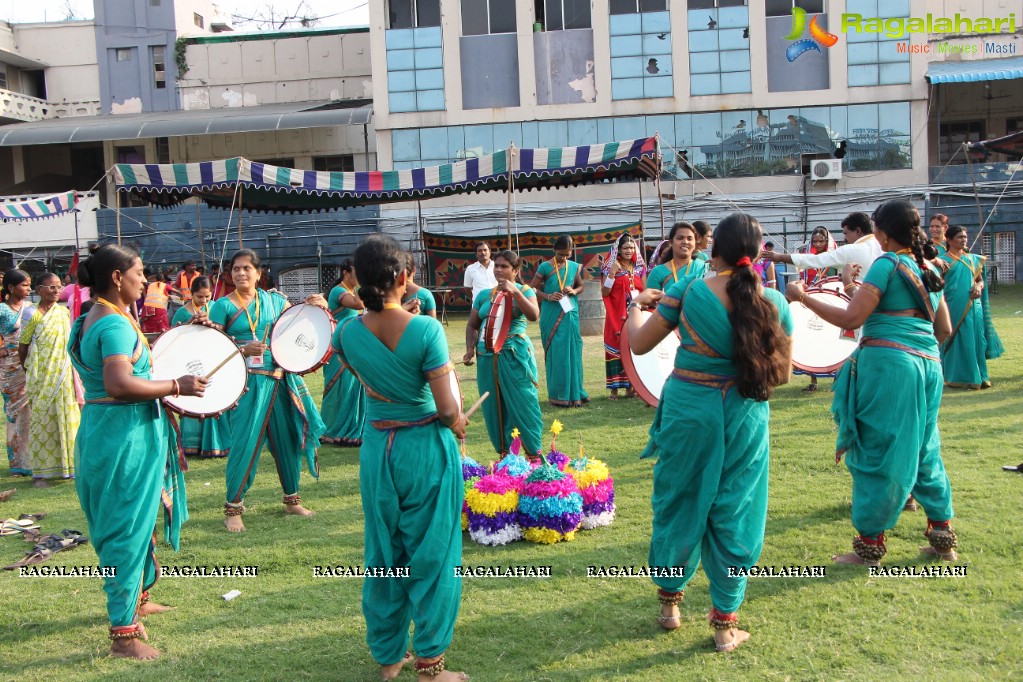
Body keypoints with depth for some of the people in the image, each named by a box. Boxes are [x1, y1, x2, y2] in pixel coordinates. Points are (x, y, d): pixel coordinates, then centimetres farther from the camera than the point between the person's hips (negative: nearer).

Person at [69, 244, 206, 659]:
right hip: (126, 434, -10)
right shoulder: (116, 324, -19)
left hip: (102, 429, 10)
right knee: (128, 530, -3)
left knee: (133, 522, 24)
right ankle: (124, 633, 5)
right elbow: (119, 383, -32)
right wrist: (176, 386, -23)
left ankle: (136, 598, 42)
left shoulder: (91, 320, 12)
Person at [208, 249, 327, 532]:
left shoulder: (273, 300, 9)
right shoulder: (224, 305, -3)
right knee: (243, 444, -5)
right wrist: (244, 350, -22)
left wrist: (318, 307, -5)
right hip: (246, 382, -4)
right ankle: (233, 507, 11)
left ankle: (292, 499, 27)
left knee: (288, 439, 10)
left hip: (279, 379, 5)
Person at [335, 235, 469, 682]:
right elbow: (446, 409, -17)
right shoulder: (425, 329, -19)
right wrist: (458, 424, 1)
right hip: (427, 449, -4)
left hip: (377, 449, 4)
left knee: (383, 555, 17)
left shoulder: (347, 332, -6)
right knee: (431, 555, 8)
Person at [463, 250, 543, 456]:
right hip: (487, 358, 4)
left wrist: (515, 292, -19)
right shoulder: (484, 295, 13)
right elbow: (472, 325, 15)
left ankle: (534, 454, 7)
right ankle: (504, 454, 19)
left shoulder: (525, 291, 3)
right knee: (493, 407, 7)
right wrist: (470, 349, -1)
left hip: (515, 356, -4)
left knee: (522, 404, -4)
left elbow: (534, 315, -15)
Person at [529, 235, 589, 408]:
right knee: (556, 354, -2)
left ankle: (574, 392, 17)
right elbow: (532, 288, -1)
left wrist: (574, 291, -3)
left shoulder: (575, 267, 7)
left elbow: (581, 286, 19)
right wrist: (548, 296, -16)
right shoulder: (545, 267, -4)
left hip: (570, 314, 3)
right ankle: (558, 395, 6)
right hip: (551, 315, -3)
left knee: (573, 352, 6)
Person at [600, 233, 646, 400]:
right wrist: (612, 274, -15)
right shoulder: (610, 267, 1)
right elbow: (604, 292, -5)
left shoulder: (640, 268, 11)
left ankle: (630, 385, 11)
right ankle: (614, 388, 0)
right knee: (616, 348, -4)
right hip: (616, 316, -3)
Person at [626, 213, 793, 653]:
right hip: (745, 417, 1)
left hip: (688, 410, -1)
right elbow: (783, 373, 4)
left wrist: (635, 307, 17)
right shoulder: (774, 303, -4)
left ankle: (670, 599, 32)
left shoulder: (687, 291, -10)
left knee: (680, 505, 16)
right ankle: (725, 622, 20)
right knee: (734, 515, 11)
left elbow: (638, 344, -2)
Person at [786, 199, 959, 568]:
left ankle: (870, 544, 8)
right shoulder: (930, 270, 15)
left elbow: (850, 319, -15)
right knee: (923, 450, 18)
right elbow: (945, 329, 19)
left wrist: (803, 297, -9)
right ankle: (943, 535, 26)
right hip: (928, 365, 8)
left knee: (878, 452, 0)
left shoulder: (887, 264, -8)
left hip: (887, 362, -8)